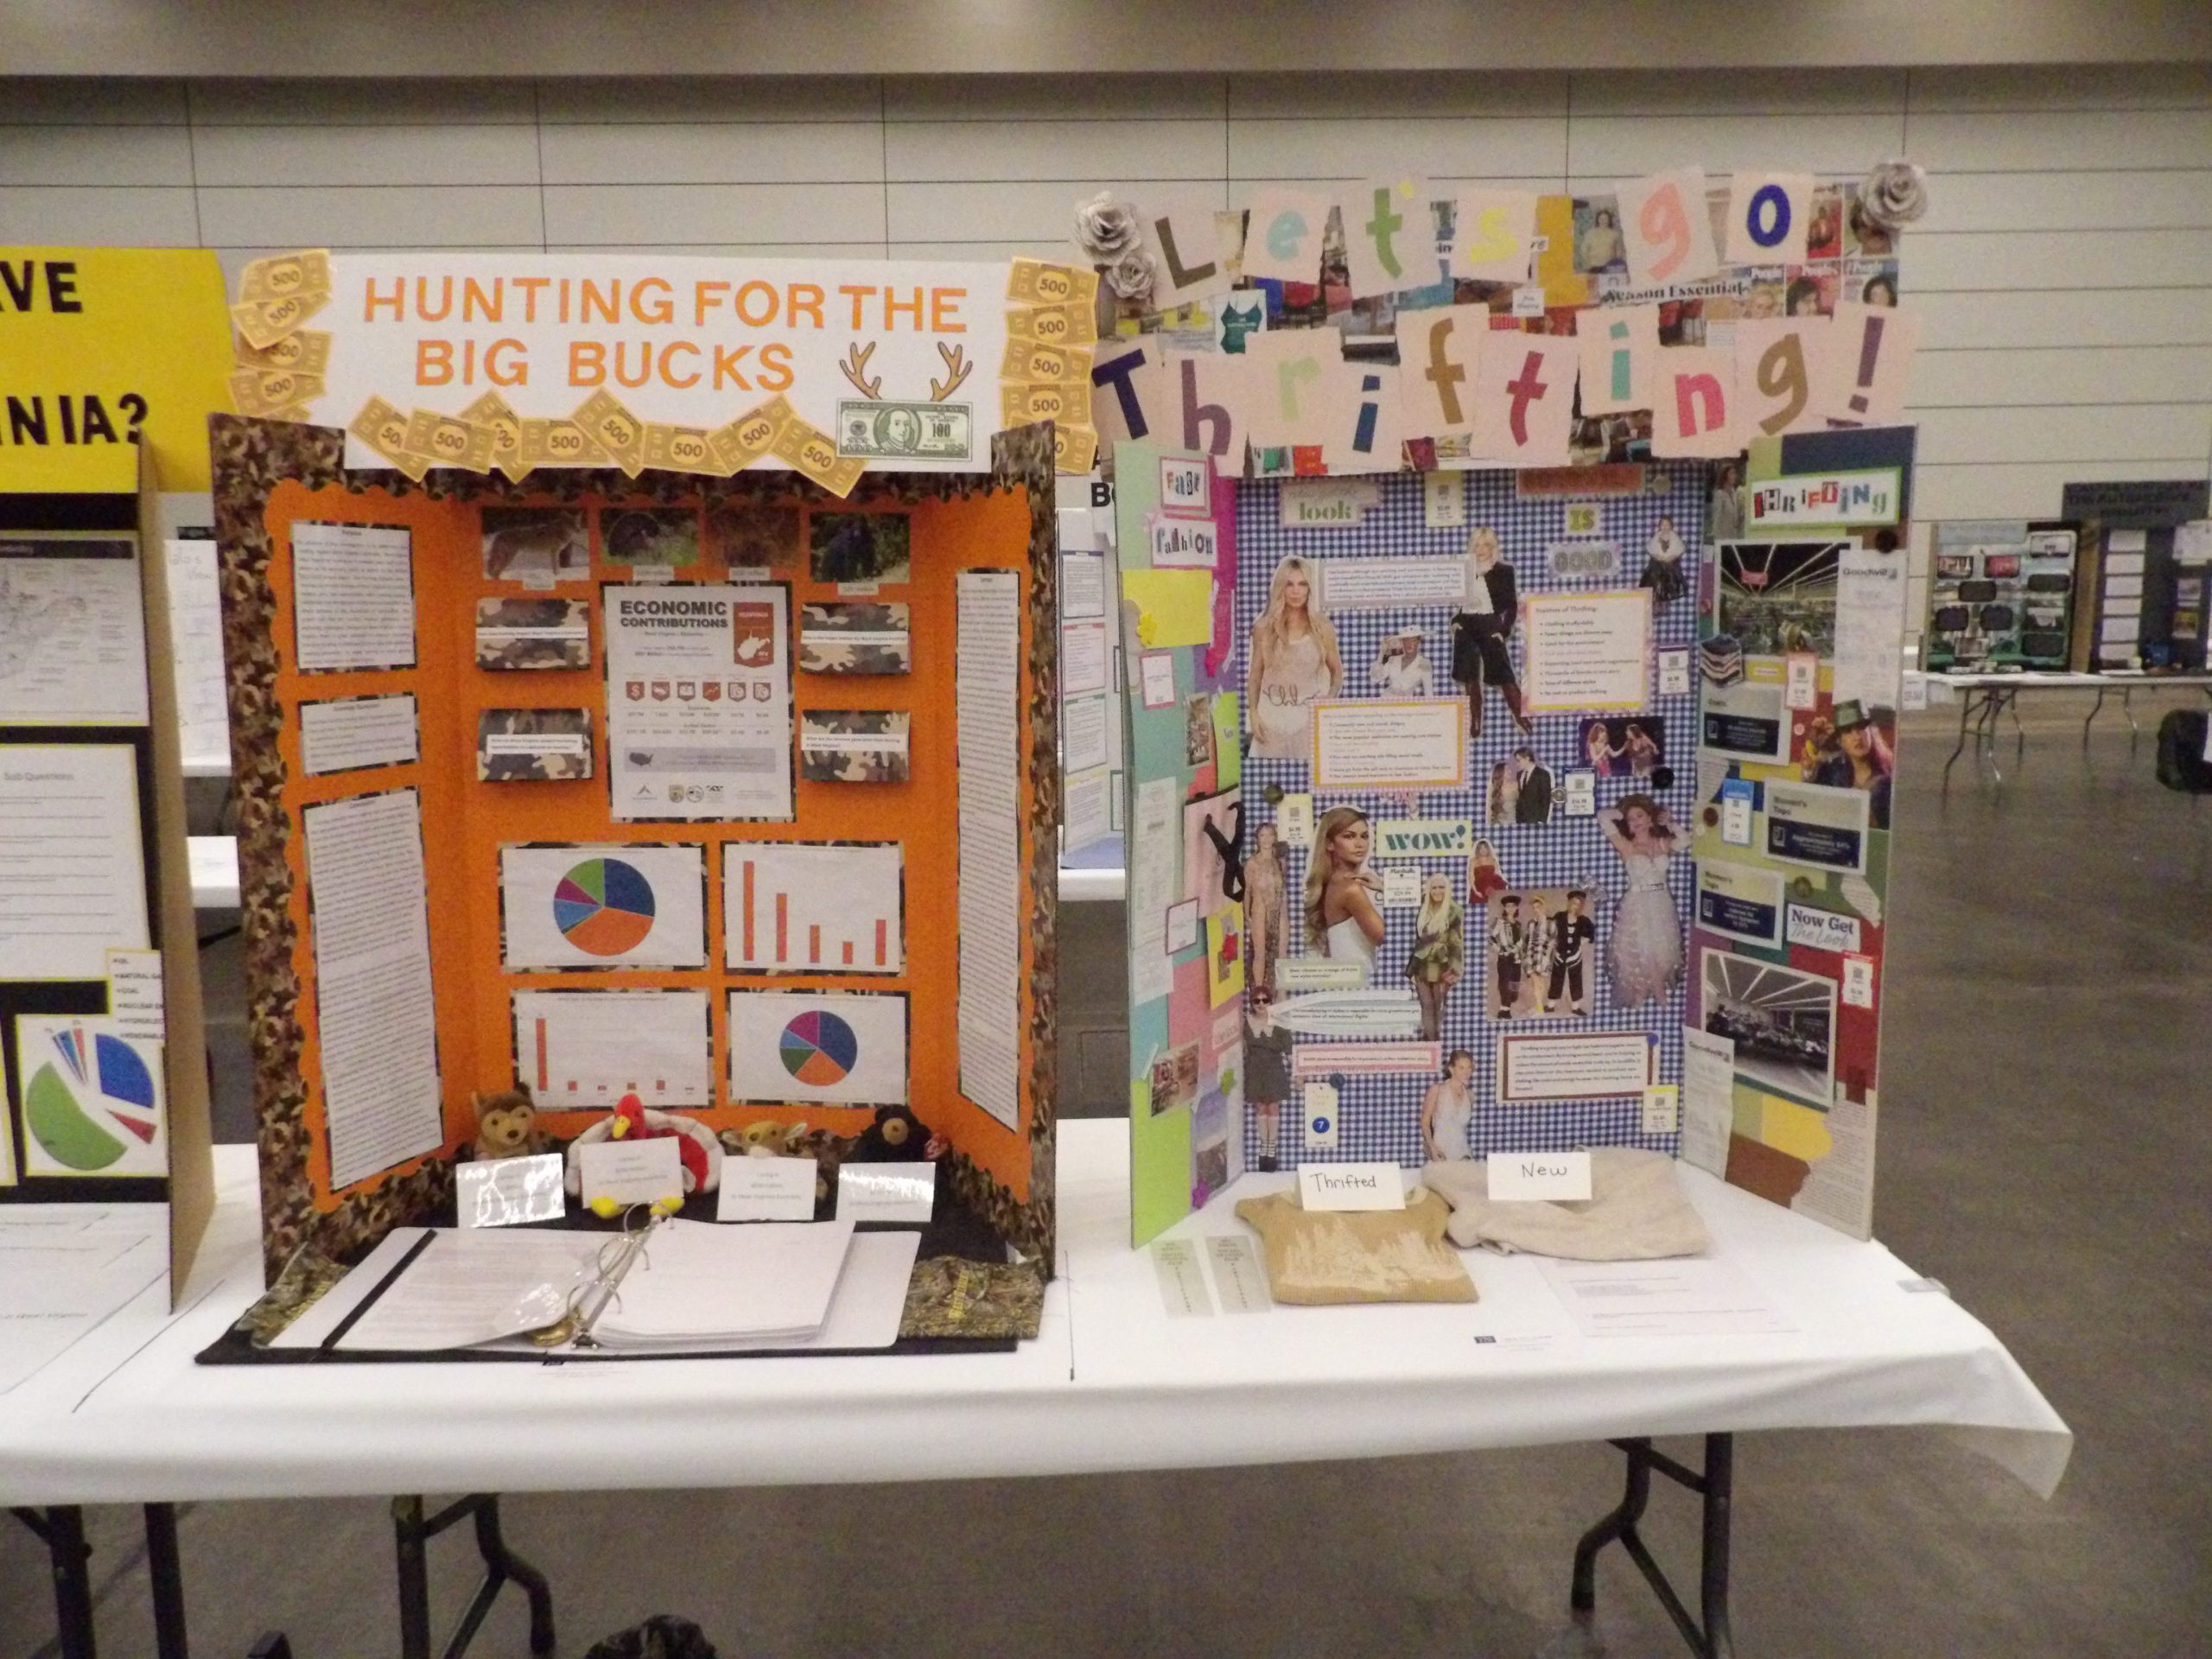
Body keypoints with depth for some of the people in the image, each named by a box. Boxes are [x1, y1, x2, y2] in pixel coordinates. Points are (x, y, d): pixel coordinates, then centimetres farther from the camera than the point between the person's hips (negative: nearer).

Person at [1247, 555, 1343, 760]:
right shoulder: (1264, 628, 2)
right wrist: (1254, 714, -2)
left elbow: (1337, 672, 8)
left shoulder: (1322, 627, 1)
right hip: (1273, 716, 1)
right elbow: (1254, 675, 6)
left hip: (1312, 716, -1)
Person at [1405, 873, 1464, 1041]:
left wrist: (1454, 969, -12)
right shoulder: (1423, 911, 8)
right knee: (1426, 1006, 4)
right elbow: (1418, 940, 11)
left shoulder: (1454, 911, -7)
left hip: (1441, 967, -4)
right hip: (1422, 967, 4)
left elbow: (1457, 942, -9)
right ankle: (1429, 1041, 7)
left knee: (1439, 1007, 2)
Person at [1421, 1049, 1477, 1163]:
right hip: (1441, 1153, -4)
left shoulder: (1469, 1095, 10)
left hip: (1463, 1153, 4)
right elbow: (1425, 1122, -3)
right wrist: (1432, 1147, -15)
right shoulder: (1437, 1090, -2)